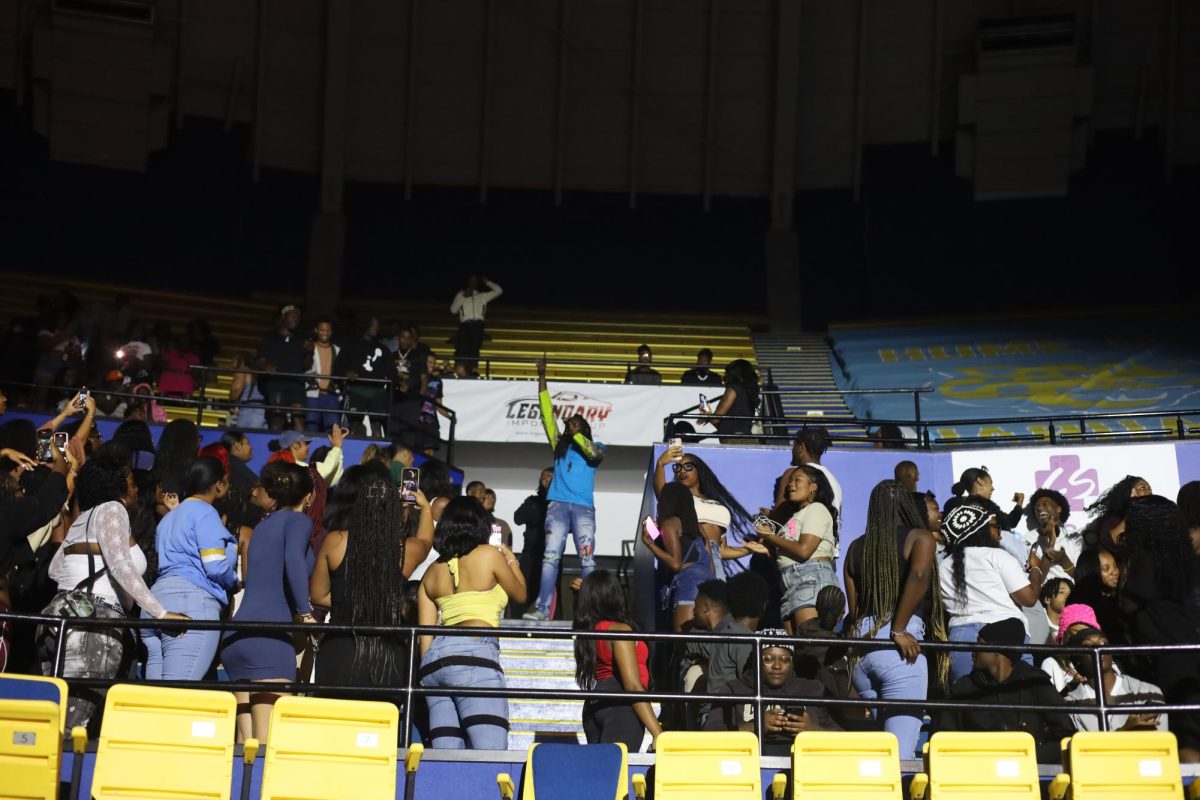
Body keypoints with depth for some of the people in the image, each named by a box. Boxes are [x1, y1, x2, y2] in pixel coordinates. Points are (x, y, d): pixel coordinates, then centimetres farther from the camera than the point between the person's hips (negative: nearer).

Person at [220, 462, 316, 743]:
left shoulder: (263, 524, 24)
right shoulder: (298, 520, 4)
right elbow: (294, 560, -16)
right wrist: (305, 613, -16)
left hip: (236, 636, 7)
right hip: (269, 635, -7)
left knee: (246, 739, 5)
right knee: (267, 739, -12)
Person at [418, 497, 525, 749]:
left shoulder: (432, 571, 20)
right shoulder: (488, 555, 6)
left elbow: (425, 634, 17)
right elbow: (520, 594, 21)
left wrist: (429, 674, 22)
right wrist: (511, 560, 39)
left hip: (434, 657, 6)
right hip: (474, 655, -6)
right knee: (491, 754, -15)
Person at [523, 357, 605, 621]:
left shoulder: (594, 447, 17)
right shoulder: (560, 445, 22)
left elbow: (594, 454, -9)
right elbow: (547, 414, 18)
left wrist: (576, 434, -5)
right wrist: (542, 377, 15)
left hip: (583, 507, -2)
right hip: (558, 505, 2)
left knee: (587, 559, -10)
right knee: (550, 557, -8)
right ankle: (542, 609, -15)